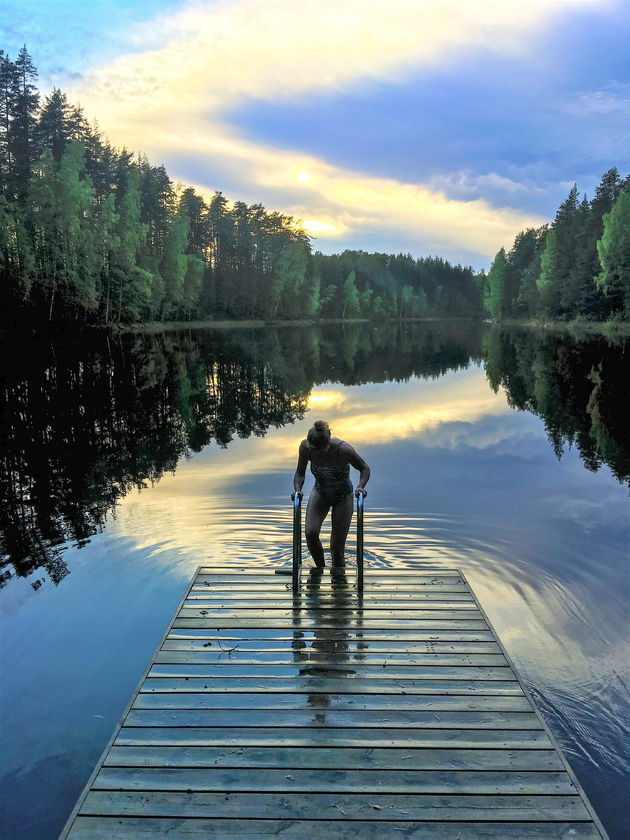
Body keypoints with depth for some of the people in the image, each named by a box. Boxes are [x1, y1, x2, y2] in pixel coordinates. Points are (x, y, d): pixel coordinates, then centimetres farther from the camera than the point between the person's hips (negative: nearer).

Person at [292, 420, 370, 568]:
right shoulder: (305, 447, -24)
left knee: (337, 547, -3)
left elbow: (364, 468, -14)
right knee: (310, 533, -21)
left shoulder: (343, 450, -32)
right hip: (320, 492, 2)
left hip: (343, 496, -2)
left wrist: (361, 486, -30)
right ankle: (320, 569, 5)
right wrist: (297, 489, -25)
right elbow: (300, 473, -7)